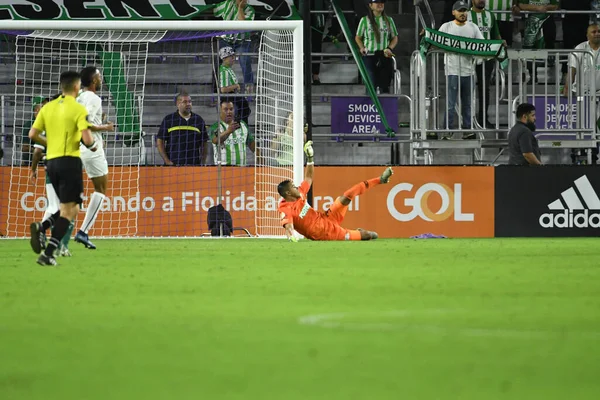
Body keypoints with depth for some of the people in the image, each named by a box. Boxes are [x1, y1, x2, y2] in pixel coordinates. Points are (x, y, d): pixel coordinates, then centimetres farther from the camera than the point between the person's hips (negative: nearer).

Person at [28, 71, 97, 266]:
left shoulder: (48, 107, 9)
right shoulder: (78, 109, -8)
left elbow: (33, 134, 6)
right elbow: (87, 139, -16)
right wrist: (93, 145, 7)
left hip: (51, 161, 6)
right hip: (70, 161, -6)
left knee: (70, 209, 18)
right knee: (68, 211, -2)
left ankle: (42, 227, -8)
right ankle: (48, 254, -13)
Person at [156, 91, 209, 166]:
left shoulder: (198, 120, 13)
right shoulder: (168, 120, 7)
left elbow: (203, 145, 15)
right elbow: (160, 142, 6)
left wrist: (203, 163, 5)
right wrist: (167, 161, -4)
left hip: (194, 165, 2)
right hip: (172, 165, -2)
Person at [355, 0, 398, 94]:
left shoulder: (388, 20, 10)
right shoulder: (365, 20, 3)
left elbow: (395, 38, 15)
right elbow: (358, 38, 10)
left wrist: (389, 48, -4)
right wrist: (362, 48, -9)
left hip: (385, 57, 2)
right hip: (369, 57, -2)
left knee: (385, 87, 0)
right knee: (371, 85, -10)